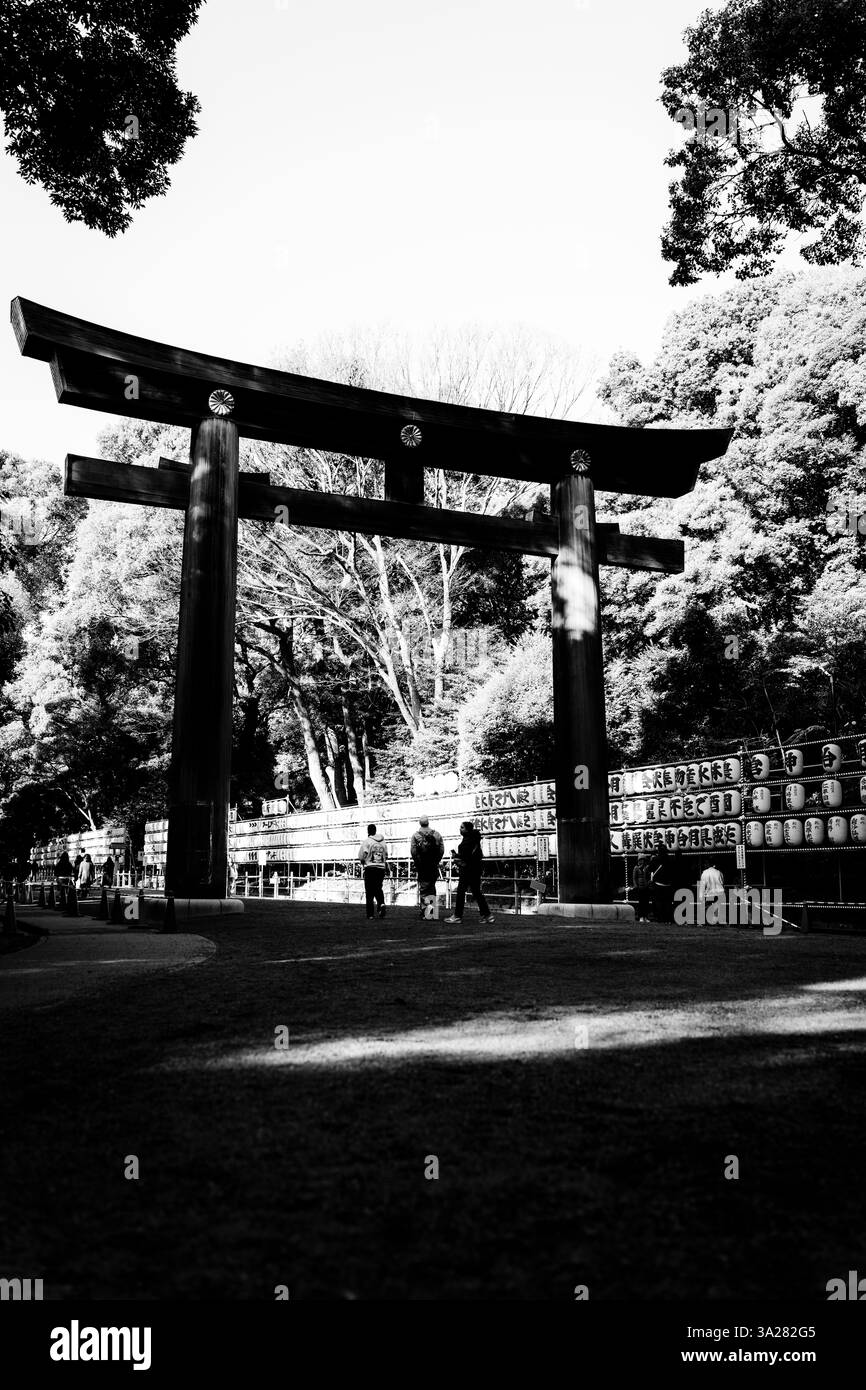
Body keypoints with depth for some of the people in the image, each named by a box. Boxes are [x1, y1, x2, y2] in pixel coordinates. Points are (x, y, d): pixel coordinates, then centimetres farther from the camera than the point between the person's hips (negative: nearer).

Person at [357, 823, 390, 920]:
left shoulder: (366, 842, -6)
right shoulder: (383, 843, 10)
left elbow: (361, 856, -9)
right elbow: (386, 856, 12)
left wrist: (362, 862, 10)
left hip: (370, 868, -4)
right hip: (381, 868, 4)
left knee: (369, 892, 2)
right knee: (378, 889, 15)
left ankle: (370, 914, 1)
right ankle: (381, 903, -12)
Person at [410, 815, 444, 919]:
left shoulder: (416, 835, -4)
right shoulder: (437, 834, 2)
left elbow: (413, 851, -8)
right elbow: (442, 850, 1)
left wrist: (416, 863, 0)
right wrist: (437, 861, 9)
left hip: (422, 865, -2)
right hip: (434, 866, 2)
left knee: (423, 887, 3)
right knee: (432, 886, 14)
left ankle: (423, 908, -3)